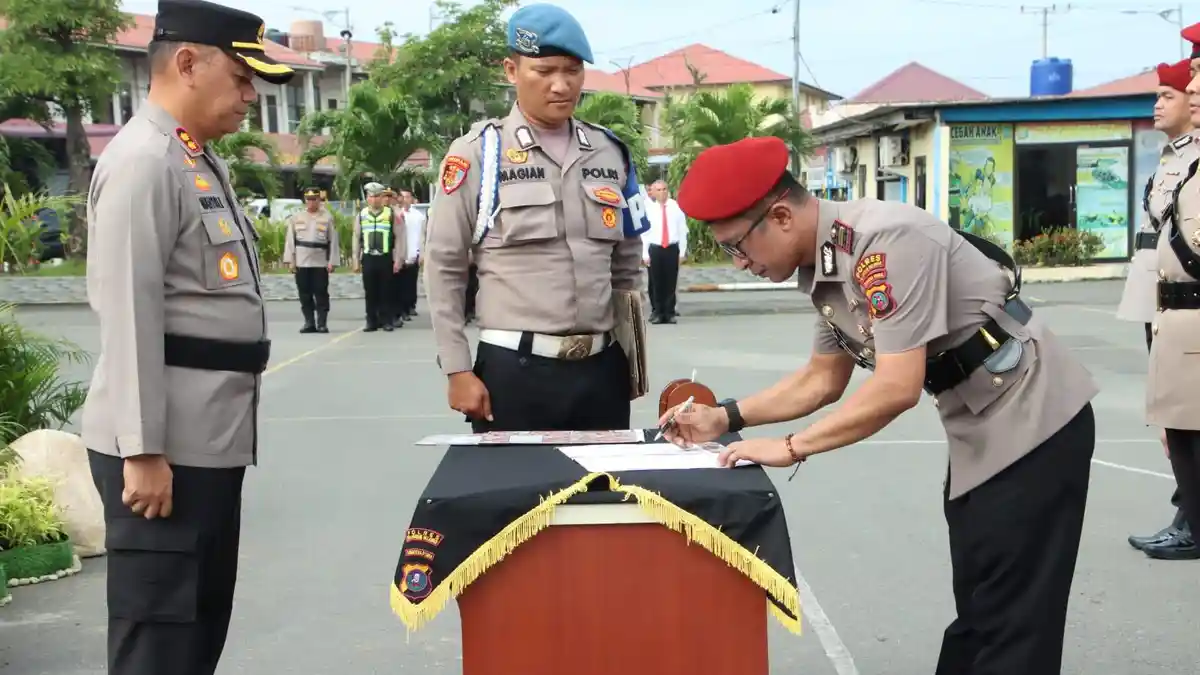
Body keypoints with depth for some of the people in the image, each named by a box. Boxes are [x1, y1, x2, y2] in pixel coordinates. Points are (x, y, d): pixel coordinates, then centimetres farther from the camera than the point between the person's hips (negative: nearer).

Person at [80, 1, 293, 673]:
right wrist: (143, 451, -23)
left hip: (211, 439, 10)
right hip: (165, 447, -10)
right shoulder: (144, 162, -15)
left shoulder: (202, 162, 16)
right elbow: (128, 313, -21)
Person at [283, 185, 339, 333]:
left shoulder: (327, 217, 4)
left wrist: (332, 261, -5)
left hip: (320, 262, -2)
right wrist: (290, 260, 1)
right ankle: (309, 323, 12)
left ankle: (322, 323, 3)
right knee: (305, 294, 5)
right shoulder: (296, 217, 9)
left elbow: (333, 241, 1)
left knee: (321, 294, -2)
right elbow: (290, 239, 8)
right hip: (301, 262, 2)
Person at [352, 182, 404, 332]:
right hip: (368, 258, 2)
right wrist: (356, 260, 7)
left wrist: (397, 260, -4)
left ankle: (387, 321, 9)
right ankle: (372, 322, 11)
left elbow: (398, 238, 0)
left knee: (386, 291, 3)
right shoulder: (361, 215, 7)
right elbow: (357, 239, 10)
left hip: (386, 258, -2)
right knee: (370, 292, 5)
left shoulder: (392, 215, -1)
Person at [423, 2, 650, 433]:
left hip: (602, 368, 4)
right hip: (514, 370, -4)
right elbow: (444, 269, -3)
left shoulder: (611, 153, 9)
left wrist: (634, 354, 14)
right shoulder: (477, 154, -4)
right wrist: (458, 371, -6)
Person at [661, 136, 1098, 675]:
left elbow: (897, 389, -29)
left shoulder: (885, 239, -26)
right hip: (980, 431, 9)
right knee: (976, 614, 18)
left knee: (1012, 623, -4)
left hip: (1033, 423, -9)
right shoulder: (823, 268, 3)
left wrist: (790, 448, -20)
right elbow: (823, 380, 15)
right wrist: (725, 417, 6)